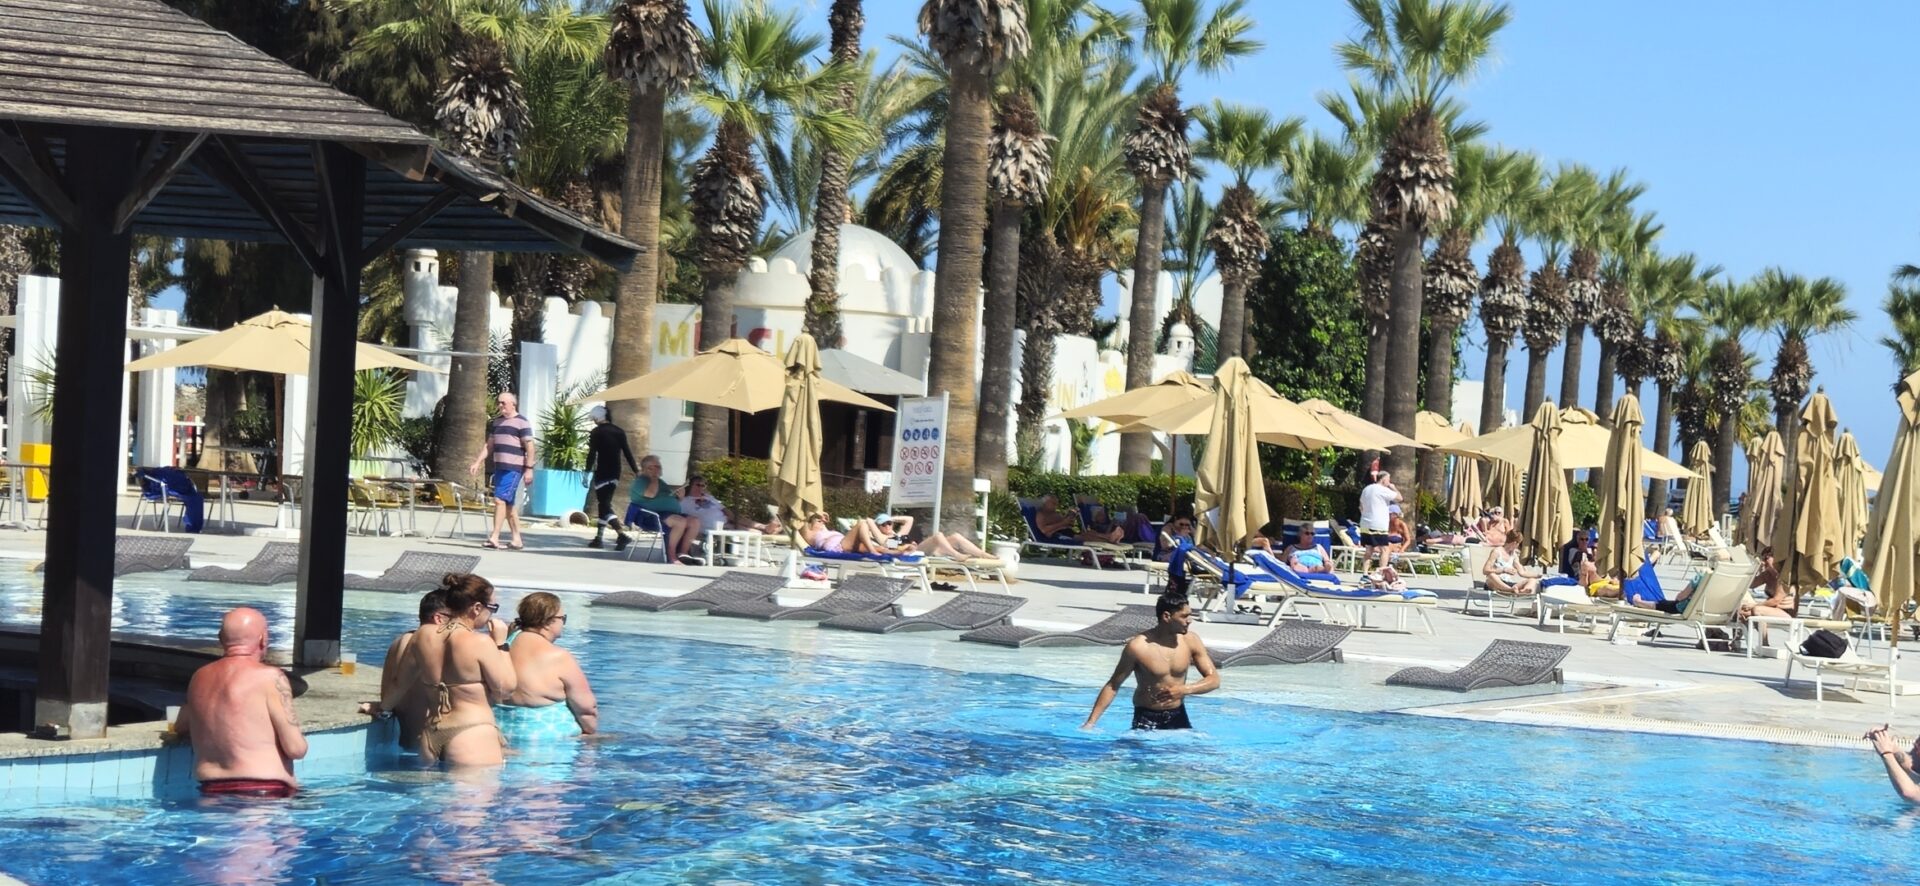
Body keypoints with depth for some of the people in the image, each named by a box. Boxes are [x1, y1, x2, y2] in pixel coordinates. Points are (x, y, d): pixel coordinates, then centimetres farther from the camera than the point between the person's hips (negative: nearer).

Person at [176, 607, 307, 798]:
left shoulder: (199, 678, 13)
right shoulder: (270, 677, -6)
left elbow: (180, 729, 30)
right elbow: (296, 749, -9)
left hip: (211, 795, 7)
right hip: (264, 795, -7)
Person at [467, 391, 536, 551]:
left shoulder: (522, 422, -7)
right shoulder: (497, 422, 17)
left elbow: (529, 447, -10)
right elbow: (489, 445, 20)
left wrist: (529, 469, -16)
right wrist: (477, 462, 11)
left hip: (513, 469, -8)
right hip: (499, 468, 8)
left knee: (500, 500, -15)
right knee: (508, 504, 10)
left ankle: (494, 538, -16)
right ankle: (517, 539, 16)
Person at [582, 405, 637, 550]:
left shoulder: (596, 432, -6)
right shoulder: (619, 431, 9)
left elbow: (592, 454, -13)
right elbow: (627, 452, 7)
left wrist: (587, 473, -12)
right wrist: (636, 471, 9)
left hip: (602, 473, -6)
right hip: (615, 474, 6)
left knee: (605, 506, -9)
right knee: (604, 503, 16)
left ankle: (621, 535, -26)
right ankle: (599, 537, 19)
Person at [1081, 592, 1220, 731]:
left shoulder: (1191, 641, -6)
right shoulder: (1138, 647, -16)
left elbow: (1214, 680, -1)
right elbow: (1112, 686, -8)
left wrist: (1185, 689, -20)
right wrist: (1090, 722, -13)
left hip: (1178, 718, 3)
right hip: (1146, 719, -3)